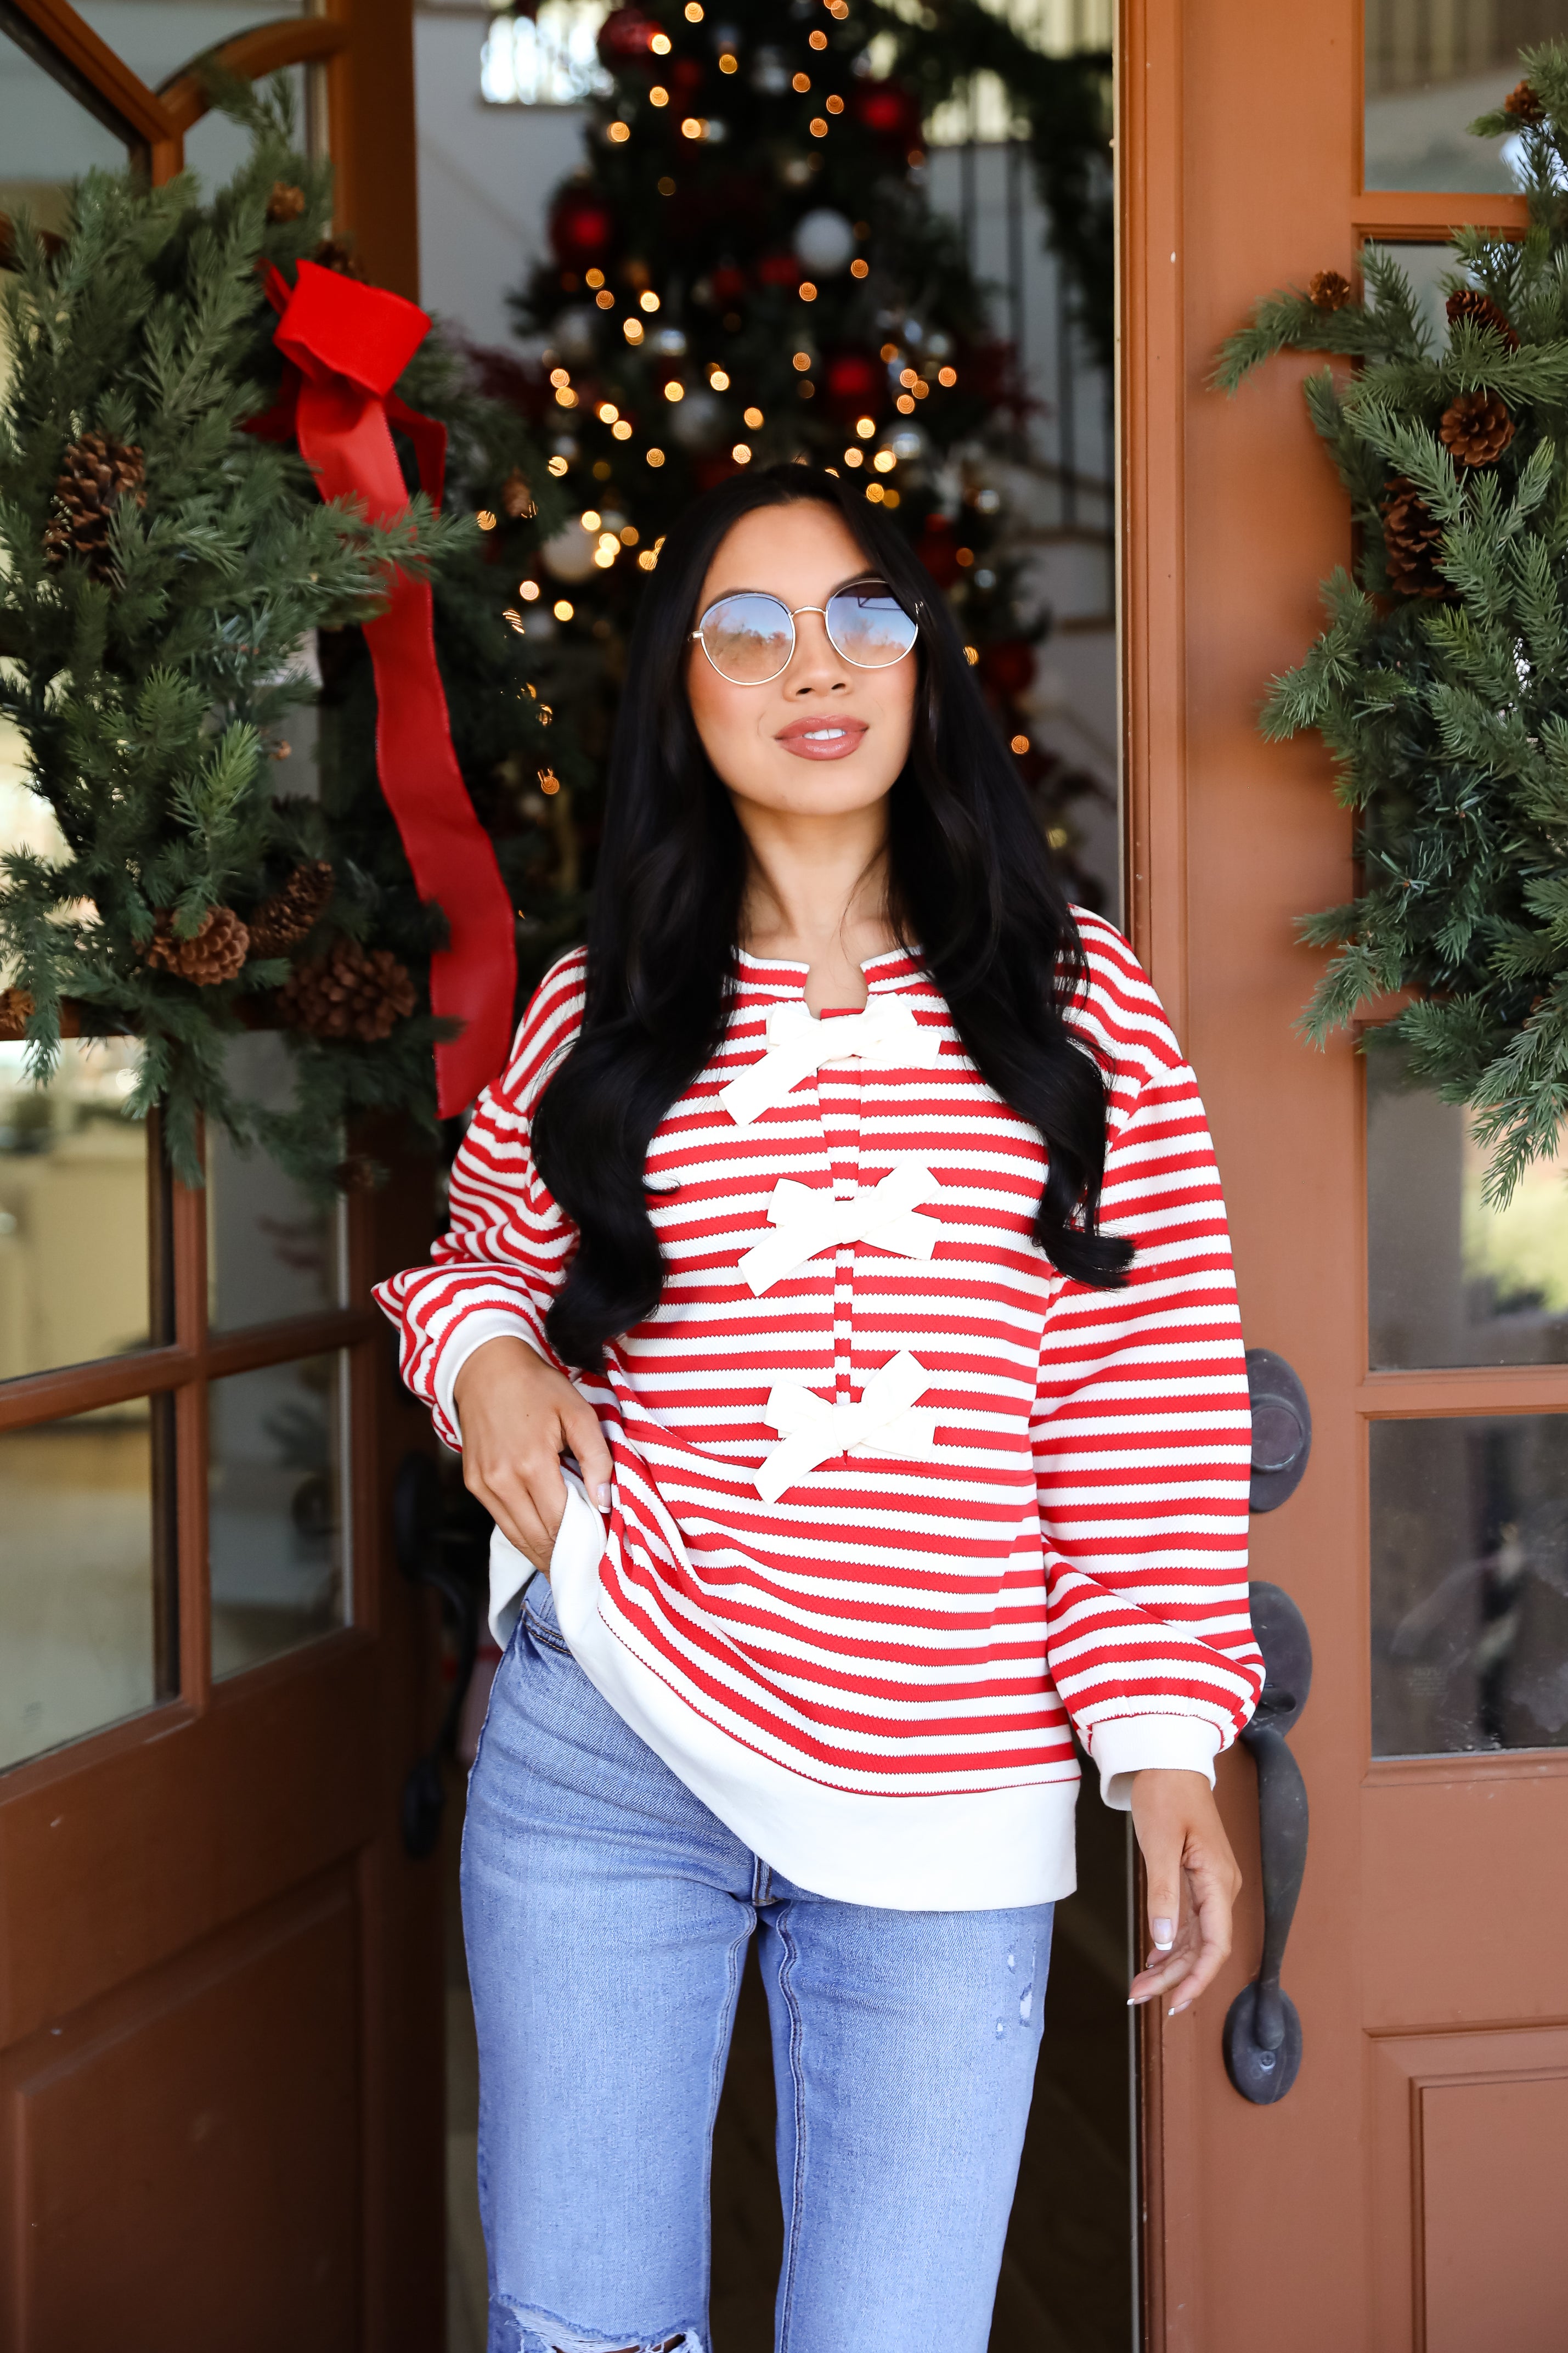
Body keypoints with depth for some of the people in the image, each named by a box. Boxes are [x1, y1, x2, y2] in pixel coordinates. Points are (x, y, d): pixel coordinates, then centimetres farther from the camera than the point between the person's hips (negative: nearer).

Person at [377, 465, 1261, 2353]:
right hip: (601, 1750, 2)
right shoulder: (600, 1009, 6)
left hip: (942, 1829, -1)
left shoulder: (1075, 998, 2)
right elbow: (483, 1251, 23)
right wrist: (485, 1357, -1)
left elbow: (1151, 1386, 0)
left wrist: (1165, 1740, -6)